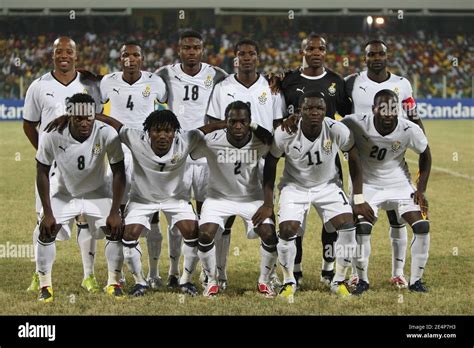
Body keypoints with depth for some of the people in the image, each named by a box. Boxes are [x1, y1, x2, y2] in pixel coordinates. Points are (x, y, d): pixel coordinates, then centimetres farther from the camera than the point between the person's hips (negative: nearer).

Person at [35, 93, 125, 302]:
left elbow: (118, 173, -18)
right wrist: (47, 212, -16)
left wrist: (114, 212, -22)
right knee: (46, 232, -17)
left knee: (115, 230, -16)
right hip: (64, 194, 0)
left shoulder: (107, 134, -27)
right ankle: (45, 286, -2)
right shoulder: (52, 136, -25)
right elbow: (42, 173, -13)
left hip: (97, 194, 0)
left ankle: (113, 283, 1)